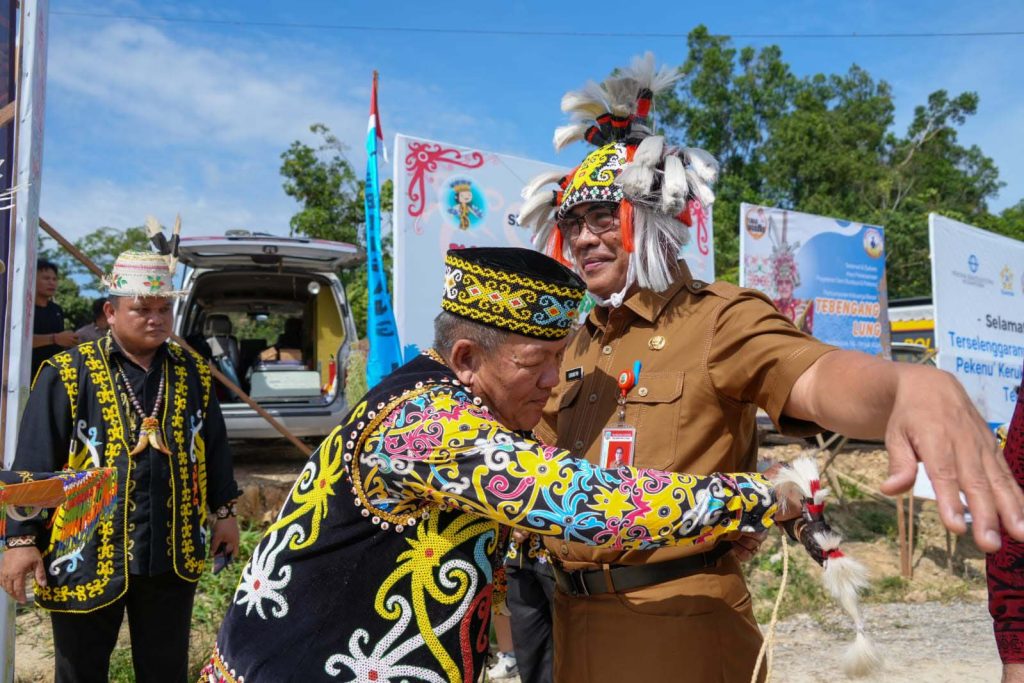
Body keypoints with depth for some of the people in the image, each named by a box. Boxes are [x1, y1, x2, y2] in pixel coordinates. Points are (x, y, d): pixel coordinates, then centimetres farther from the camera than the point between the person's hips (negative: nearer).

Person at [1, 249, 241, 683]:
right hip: (86, 556, -3)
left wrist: (224, 512, 13)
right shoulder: (67, 374, -8)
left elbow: (214, 447, 12)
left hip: (173, 555, 3)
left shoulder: (193, 374, 4)